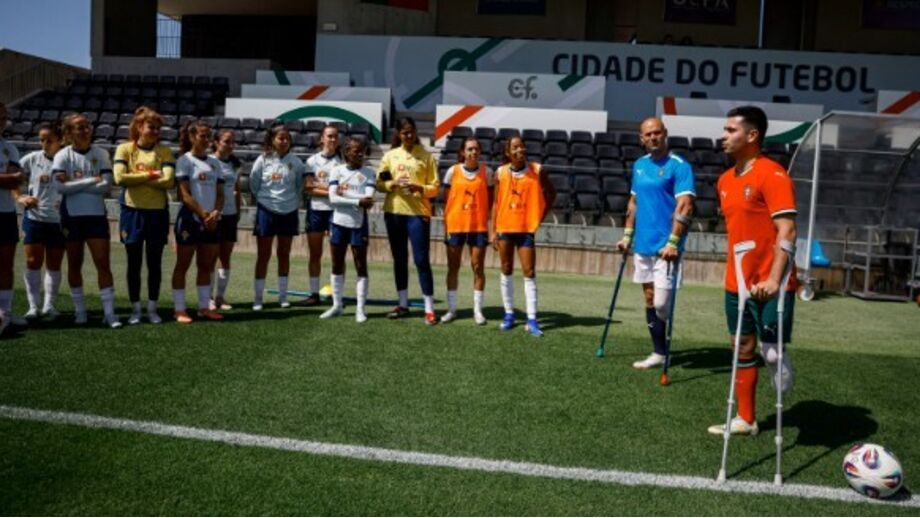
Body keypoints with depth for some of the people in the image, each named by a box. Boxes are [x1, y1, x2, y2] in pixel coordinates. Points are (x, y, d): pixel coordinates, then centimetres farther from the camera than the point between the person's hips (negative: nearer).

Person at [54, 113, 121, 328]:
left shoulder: (101, 154, 1)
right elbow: (61, 186, -14)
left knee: (103, 263, -5)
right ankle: (80, 310, 19)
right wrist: (91, 181, -14)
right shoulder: (62, 156, -2)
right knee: (74, 264, 8)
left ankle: (109, 312, -3)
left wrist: (77, 184, -12)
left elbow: (107, 185, -8)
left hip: (97, 216, 0)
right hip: (72, 216, 0)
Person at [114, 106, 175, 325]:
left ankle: (152, 309, 18)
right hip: (132, 212, -1)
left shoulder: (164, 152, 2)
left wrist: (136, 178, -11)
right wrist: (150, 175, -12)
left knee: (154, 263, 7)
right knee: (134, 263, 6)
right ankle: (135, 309, 17)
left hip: (158, 213, 1)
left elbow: (168, 181, -12)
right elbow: (119, 178, -14)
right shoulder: (124, 149, 0)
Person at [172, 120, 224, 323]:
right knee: (183, 265, 0)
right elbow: (184, 194, -11)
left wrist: (216, 212, -9)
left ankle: (204, 307, 18)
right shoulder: (184, 161, -4)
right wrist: (203, 214, -15)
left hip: (211, 221, 6)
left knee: (207, 266, 10)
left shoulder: (214, 163, 12)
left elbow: (220, 193, 9)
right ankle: (179, 309, 4)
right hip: (190, 218, -6)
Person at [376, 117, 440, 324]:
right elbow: (379, 184, 7)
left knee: (421, 260, -6)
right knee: (399, 259, 10)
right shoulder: (390, 155, 8)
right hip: (394, 212, 3)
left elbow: (435, 187, 0)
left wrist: (420, 188, -19)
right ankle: (403, 304, 20)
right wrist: (393, 183, -12)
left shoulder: (426, 156, 1)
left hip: (418, 213, -3)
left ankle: (429, 309, -2)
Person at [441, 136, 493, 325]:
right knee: (453, 267, 6)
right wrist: (445, 226, 0)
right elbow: (446, 200, 4)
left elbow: (491, 199, 8)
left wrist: (485, 216, -6)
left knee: (478, 267, 2)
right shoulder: (453, 171, 1)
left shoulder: (487, 172, 2)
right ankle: (451, 309, 17)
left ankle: (477, 310, 11)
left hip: (478, 226, 0)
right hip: (455, 225, 0)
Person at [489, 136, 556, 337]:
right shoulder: (500, 173, -1)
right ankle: (509, 314, 22)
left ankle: (531, 319, -2)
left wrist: (541, 215, 1)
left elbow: (551, 193, 8)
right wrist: (493, 231, 2)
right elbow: (496, 202, 4)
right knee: (506, 270, 10)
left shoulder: (537, 170, -5)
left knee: (529, 272, -5)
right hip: (505, 227, 2)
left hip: (526, 228, -2)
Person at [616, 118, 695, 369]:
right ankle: (658, 353, 19)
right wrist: (627, 235, 16)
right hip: (642, 245, 7)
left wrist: (673, 242, -23)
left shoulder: (679, 166, -9)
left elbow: (684, 207, -16)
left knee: (661, 303, -10)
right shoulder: (639, 165, 12)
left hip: (665, 247, -7)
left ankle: (661, 350, 13)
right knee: (649, 299, 10)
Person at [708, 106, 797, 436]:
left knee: (771, 352, -9)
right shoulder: (726, 180, 11)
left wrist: (774, 279, -27)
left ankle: (779, 363, 25)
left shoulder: (772, 175, -13)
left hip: (770, 287, -7)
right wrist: (736, 273, 18)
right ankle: (745, 420, 24)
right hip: (736, 284, 8)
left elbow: (787, 231, -20)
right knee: (743, 349, 13)